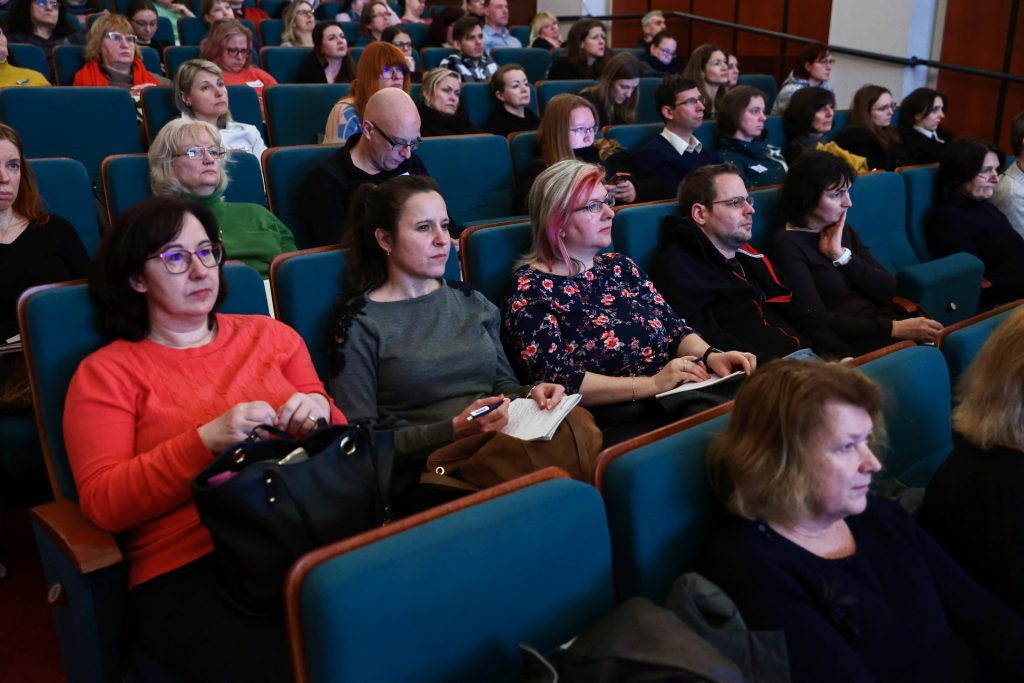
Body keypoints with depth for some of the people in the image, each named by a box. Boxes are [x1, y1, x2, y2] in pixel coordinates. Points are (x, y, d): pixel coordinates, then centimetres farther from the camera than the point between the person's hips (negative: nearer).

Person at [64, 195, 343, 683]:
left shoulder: (270, 334, 18)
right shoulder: (106, 373, 7)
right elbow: (102, 503, -4)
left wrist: (321, 413, -1)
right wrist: (207, 441, -15)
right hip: (186, 567, -3)